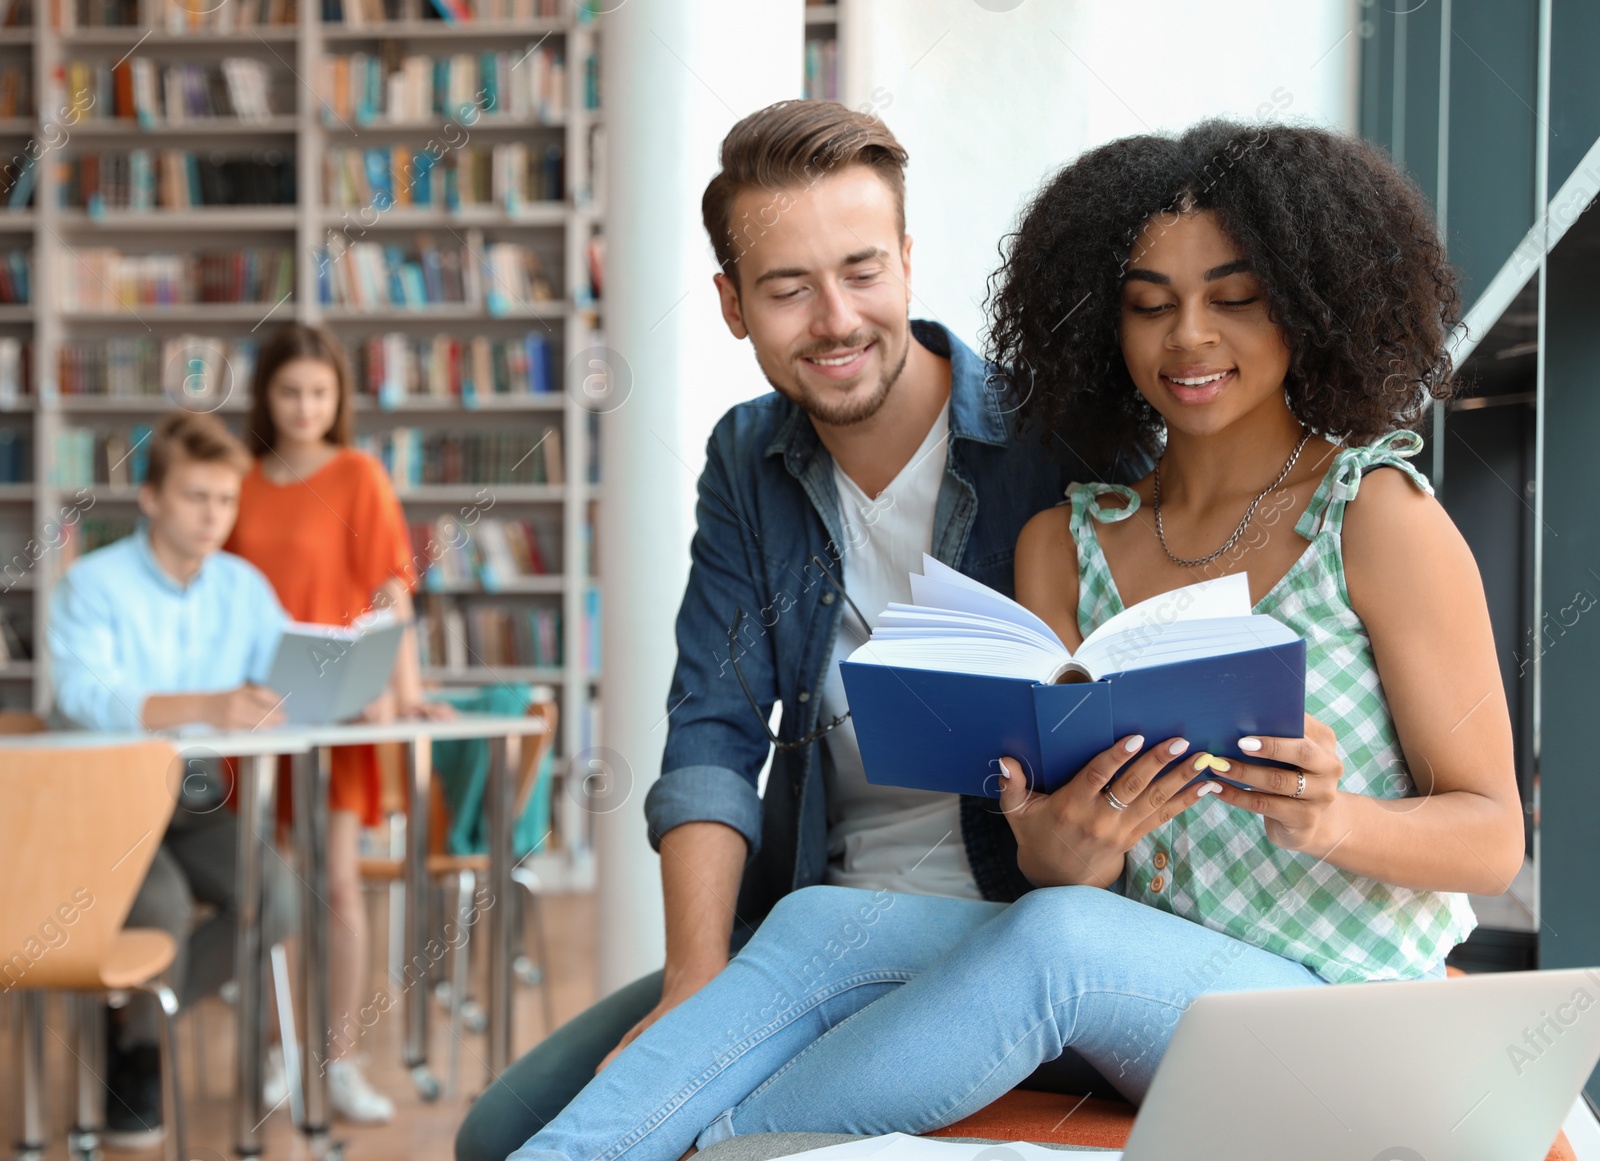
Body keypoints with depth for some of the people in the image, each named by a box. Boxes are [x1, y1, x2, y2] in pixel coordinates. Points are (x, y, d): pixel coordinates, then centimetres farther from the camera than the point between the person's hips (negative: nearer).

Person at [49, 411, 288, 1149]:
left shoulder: (244, 587, 7)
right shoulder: (93, 585, -10)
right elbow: (84, 694, -28)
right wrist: (207, 707, -44)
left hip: (192, 798, 5)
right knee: (162, 903, -31)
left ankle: (133, 1015, 4)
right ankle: (136, 1062, -3)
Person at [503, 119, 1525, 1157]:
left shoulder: (1379, 517, -6)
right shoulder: (1063, 544, 8)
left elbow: (1493, 840, -5)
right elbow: (1066, 872, 3)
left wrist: (1336, 819, -27)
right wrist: (1068, 846, -23)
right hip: (1138, 983, 5)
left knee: (1054, 939, -33)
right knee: (821, 924, -20)